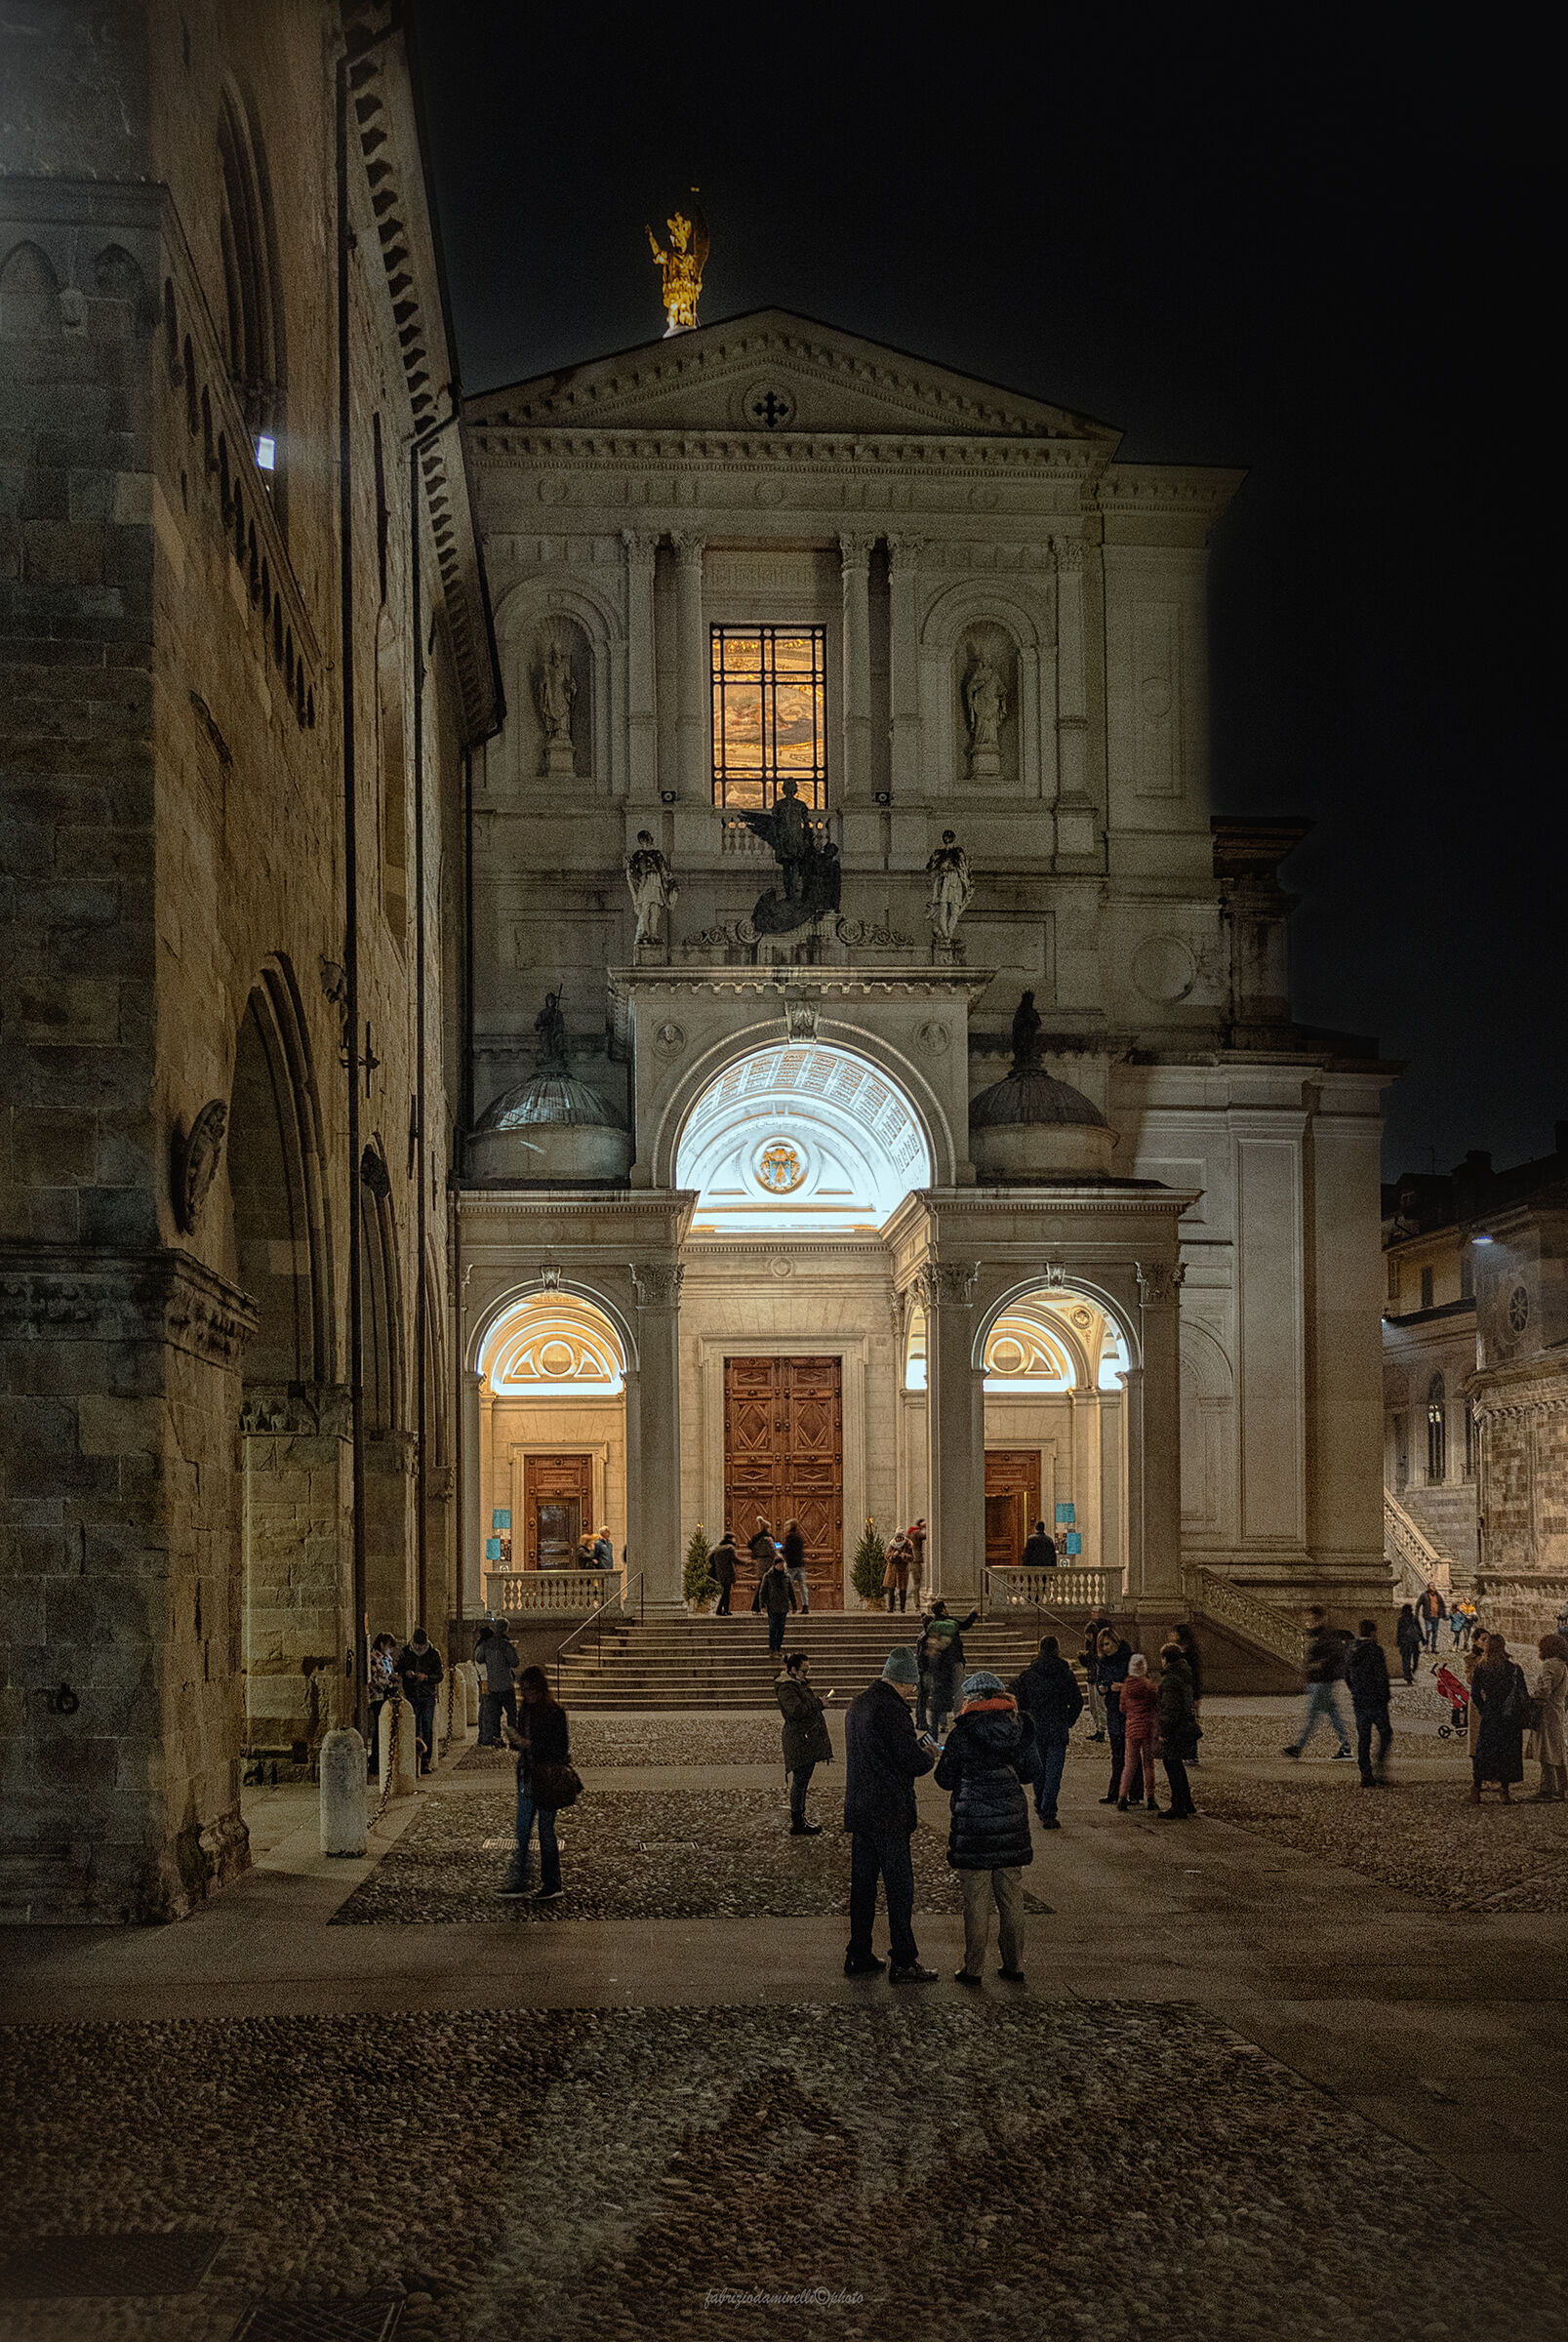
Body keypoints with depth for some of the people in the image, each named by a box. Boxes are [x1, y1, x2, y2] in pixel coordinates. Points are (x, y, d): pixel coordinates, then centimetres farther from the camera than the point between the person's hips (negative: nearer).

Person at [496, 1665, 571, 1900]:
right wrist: (515, 1743, -3)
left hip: (547, 1779, -7)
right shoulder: (526, 1710, 10)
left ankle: (552, 1885, 9)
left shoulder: (555, 1712, -13)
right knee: (522, 1832, 8)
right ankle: (520, 1881, 15)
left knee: (546, 1831, 0)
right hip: (527, 1777, 7)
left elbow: (560, 1749, -16)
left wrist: (529, 1744, -20)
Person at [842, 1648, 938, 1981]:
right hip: (889, 1813, -9)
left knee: (862, 1882, 14)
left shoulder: (857, 1705, 12)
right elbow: (914, 1763, -19)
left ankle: (858, 1956, 19)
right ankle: (904, 1962, 1)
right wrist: (929, 1754, 3)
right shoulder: (891, 1711, -18)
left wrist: (915, 1746, 16)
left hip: (858, 1811, 9)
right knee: (899, 1887, -2)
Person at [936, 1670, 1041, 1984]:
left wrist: (943, 1758, 16)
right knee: (1011, 1897, 13)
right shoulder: (1019, 1726, 1)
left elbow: (945, 1779, -4)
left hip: (973, 1822, -4)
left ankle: (973, 1969, 8)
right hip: (1012, 1821, 4)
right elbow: (1032, 1771, 8)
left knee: (977, 1900, 3)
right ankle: (1014, 1965, 19)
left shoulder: (963, 1732, -11)